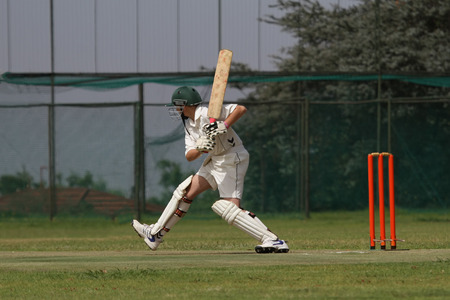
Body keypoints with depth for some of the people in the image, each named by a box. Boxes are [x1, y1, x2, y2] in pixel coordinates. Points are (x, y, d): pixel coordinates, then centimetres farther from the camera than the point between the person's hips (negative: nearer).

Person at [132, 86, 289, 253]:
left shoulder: (208, 114, -18)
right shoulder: (189, 124, 9)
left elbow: (241, 109, -25)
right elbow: (189, 156, -1)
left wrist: (224, 126, -35)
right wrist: (200, 149, -22)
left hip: (232, 160, -10)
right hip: (215, 161, 10)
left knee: (230, 208, -19)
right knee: (186, 191, 13)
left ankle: (274, 241, -23)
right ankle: (155, 235, 24)